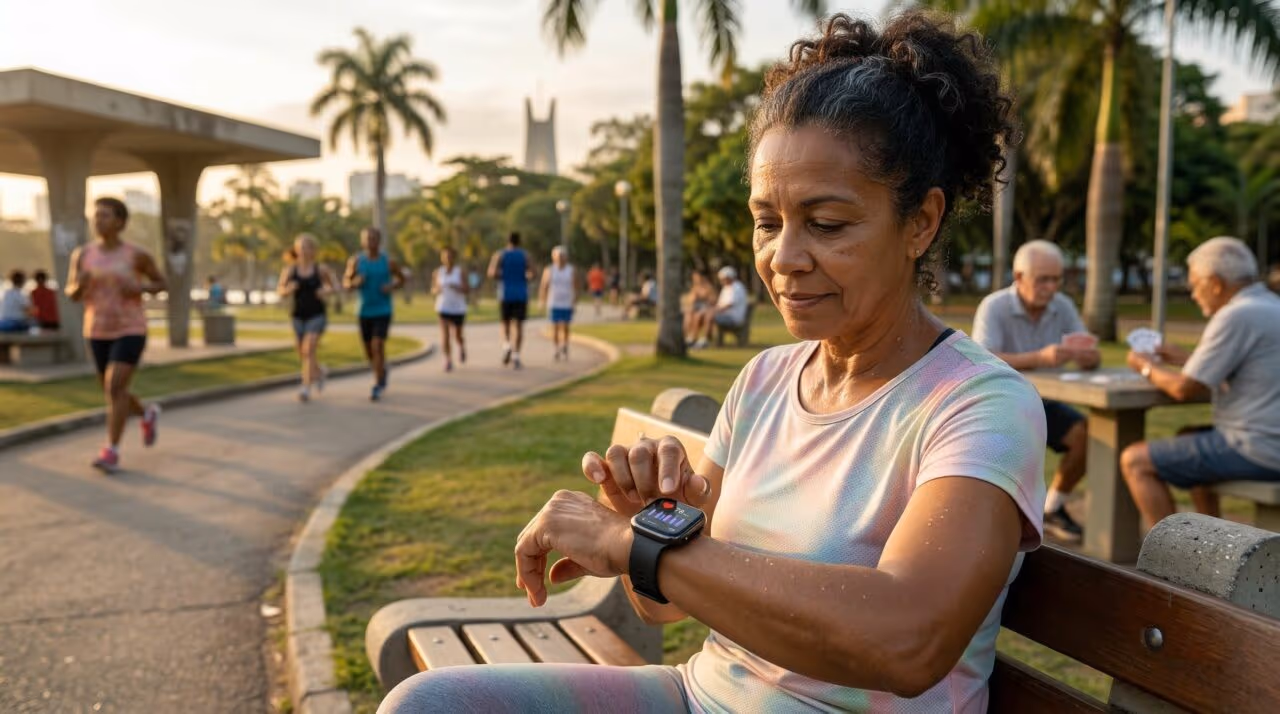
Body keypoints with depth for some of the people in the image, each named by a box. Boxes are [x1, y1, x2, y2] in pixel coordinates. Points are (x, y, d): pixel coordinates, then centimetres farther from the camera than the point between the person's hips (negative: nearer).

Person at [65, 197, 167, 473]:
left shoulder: (137, 254, -7)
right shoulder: (82, 254, 1)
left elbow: (161, 283, 6)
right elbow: (71, 294, 7)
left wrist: (140, 288, -16)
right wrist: (80, 284, -17)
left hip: (131, 331, -4)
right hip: (98, 333, 5)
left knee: (115, 389, -18)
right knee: (112, 394, 13)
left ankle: (111, 452, -12)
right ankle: (147, 413, 42)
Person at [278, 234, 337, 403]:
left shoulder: (320, 269, -5)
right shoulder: (290, 270, -1)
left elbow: (336, 286, 8)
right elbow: (279, 291, 5)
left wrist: (327, 291, -13)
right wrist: (287, 290, -17)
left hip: (317, 315, -3)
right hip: (298, 316, 3)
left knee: (308, 349, -21)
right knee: (302, 355, 12)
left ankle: (306, 389, -23)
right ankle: (319, 371, 44)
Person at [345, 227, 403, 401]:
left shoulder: (388, 261, -3)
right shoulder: (356, 261, -1)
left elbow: (401, 279, 12)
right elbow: (345, 282, 9)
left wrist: (392, 286, -9)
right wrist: (354, 283, -14)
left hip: (383, 311, -3)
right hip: (365, 312, 3)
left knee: (378, 346, -17)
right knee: (369, 351, 11)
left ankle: (377, 387, -10)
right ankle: (382, 368, 44)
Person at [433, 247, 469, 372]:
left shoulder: (460, 271, -5)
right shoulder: (439, 271, 2)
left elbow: (468, 290, -5)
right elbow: (433, 290, 10)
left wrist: (457, 288, -23)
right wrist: (437, 290, -13)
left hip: (458, 308, -1)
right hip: (443, 308, 1)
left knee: (457, 335, 11)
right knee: (445, 335, -12)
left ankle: (462, 346, 46)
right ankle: (448, 361, -2)